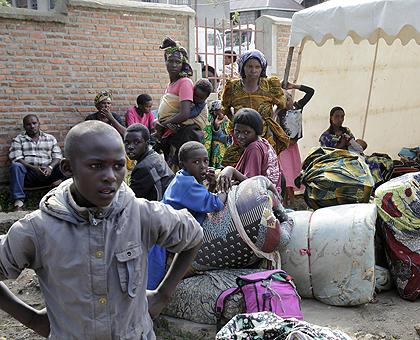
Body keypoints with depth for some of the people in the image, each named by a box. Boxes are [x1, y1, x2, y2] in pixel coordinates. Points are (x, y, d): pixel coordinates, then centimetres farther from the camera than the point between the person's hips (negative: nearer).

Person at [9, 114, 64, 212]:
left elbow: (57, 156, 9)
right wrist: (34, 168, -19)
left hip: (47, 174, 1)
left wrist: (50, 167, -15)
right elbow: (16, 159, -2)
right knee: (15, 166, -33)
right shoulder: (18, 139, 12)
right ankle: (18, 202, -40)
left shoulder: (50, 138, 18)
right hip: (29, 176, -1)